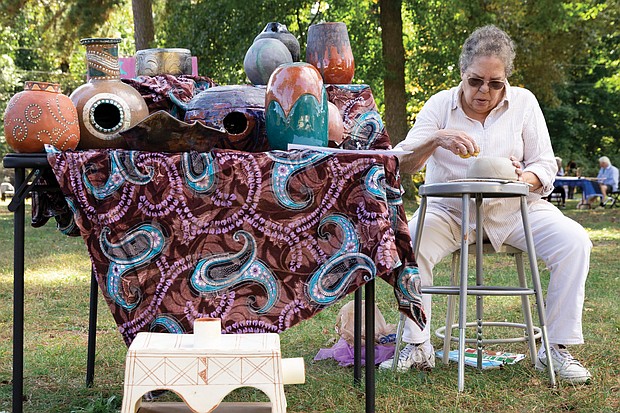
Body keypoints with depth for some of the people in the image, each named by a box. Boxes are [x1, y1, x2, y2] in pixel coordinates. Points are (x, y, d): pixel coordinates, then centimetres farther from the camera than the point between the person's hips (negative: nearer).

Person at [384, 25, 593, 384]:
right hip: (450, 211, 0)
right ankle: (418, 348, -15)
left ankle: (556, 348, -13)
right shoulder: (440, 105, -1)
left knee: (574, 242, -23)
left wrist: (523, 178, -24)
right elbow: (401, 165, -9)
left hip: (514, 209, 1)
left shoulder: (524, 102, 1)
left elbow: (546, 167, 0)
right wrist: (436, 139, -29)